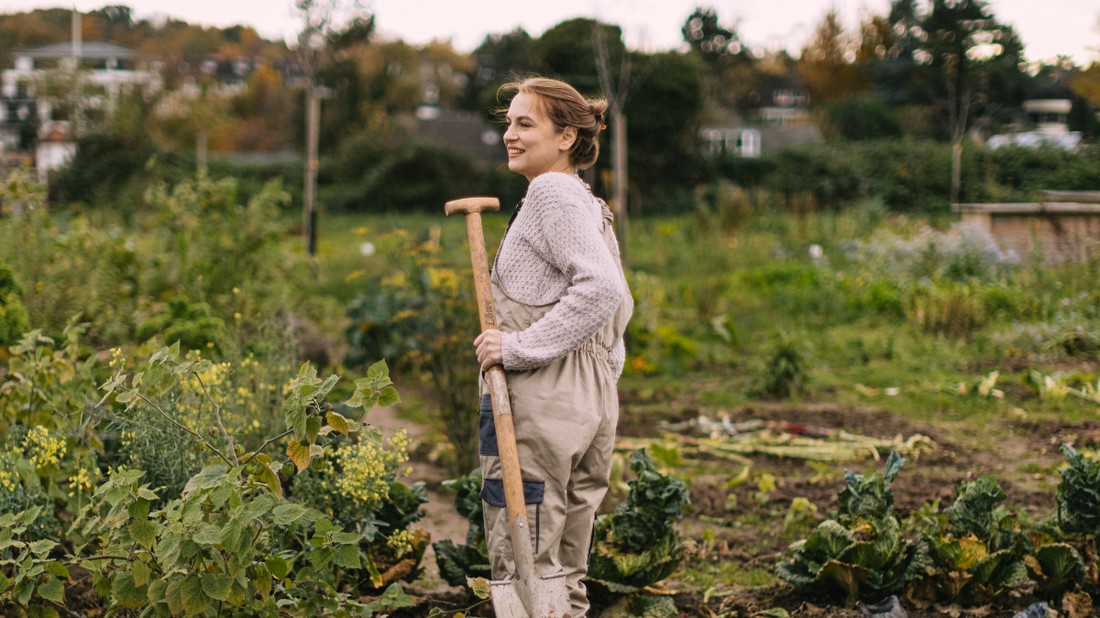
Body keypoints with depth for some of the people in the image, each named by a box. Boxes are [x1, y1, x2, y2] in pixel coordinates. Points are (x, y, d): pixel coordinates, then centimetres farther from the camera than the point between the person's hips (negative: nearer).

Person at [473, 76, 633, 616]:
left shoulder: (552, 192, -10)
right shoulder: (589, 203, 19)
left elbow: (601, 288, -23)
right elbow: (618, 303, 23)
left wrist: (520, 346, -20)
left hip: (542, 402, -10)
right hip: (593, 400, 10)